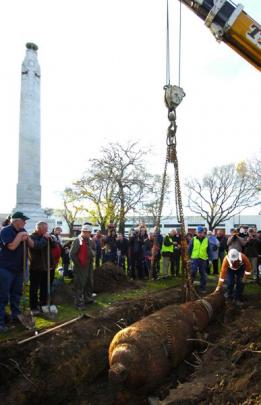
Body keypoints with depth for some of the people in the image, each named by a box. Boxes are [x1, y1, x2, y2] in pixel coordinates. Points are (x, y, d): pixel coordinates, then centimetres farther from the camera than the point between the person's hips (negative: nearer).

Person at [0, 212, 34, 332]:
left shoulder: (22, 231, 10)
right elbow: (12, 246, -25)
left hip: (19, 268, 7)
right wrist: (20, 236, -17)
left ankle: (16, 315, 28)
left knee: (16, 293, 16)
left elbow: (32, 245, 7)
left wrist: (26, 237, -10)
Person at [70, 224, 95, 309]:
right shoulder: (77, 241, -12)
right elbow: (72, 254, -14)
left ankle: (88, 299, 32)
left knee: (89, 284, 16)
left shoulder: (90, 241, 9)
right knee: (79, 285, -1)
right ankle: (79, 303, 8)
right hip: (80, 267, -7)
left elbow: (93, 253, 18)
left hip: (89, 266, 7)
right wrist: (78, 264, -13)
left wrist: (92, 252, -6)